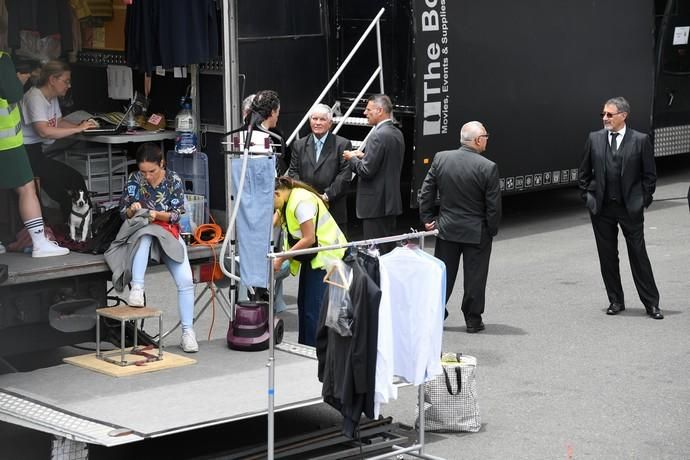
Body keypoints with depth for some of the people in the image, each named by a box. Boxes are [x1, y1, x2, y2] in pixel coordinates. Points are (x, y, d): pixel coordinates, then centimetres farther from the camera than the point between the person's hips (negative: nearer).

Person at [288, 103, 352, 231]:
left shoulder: (342, 145, 3)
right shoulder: (299, 145, 15)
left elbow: (345, 175, -4)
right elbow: (293, 172, 11)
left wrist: (327, 195, -12)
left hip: (333, 210, -2)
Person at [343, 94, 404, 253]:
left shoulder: (378, 136, -18)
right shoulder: (397, 133, 11)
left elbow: (366, 171, -20)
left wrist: (352, 158, -3)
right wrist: (364, 156, 13)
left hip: (376, 204, -10)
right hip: (391, 202, 10)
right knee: (389, 250, 15)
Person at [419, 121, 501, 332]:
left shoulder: (441, 159, -5)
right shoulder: (488, 168, -17)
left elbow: (426, 192, 0)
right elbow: (494, 206, -13)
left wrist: (426, 218, 9)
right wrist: (491, 230, 1)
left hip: (447, 228, 3)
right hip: (477, 232, -3)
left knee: (443, 274, 13)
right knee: (475, 276, 9)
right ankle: (473, 319, 16)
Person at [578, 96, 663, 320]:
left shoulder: (640, 140, -4)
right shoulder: (594, 139, 3)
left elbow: (649, 174, 1)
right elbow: (584, 172, 12)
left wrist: (644, 200, -2)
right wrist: (588, 197, 6)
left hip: (630, 207, -3)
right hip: (602, 208, 3)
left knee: (639, 255, 1)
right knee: (607, 257, 8)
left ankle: (651, 303, 8)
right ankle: (615, 301, 20)